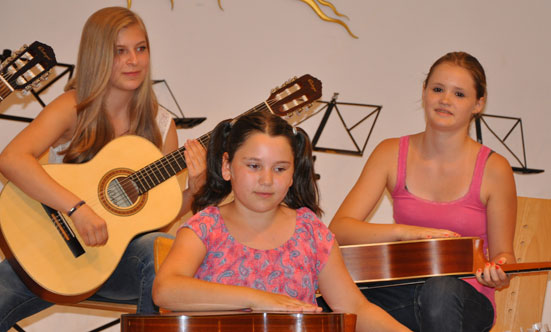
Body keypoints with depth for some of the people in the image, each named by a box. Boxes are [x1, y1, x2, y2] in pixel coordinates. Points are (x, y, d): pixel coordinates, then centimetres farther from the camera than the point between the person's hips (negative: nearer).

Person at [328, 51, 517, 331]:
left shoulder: (493, 169, -4)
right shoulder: (391, 153, 2)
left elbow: (502, 253, 7)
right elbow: (338, 229, -5)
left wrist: (497, 272, -18)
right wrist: (403, 231, -21)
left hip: (467, 299, 0)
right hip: (401, 295, 0)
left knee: (441, 290, -39)